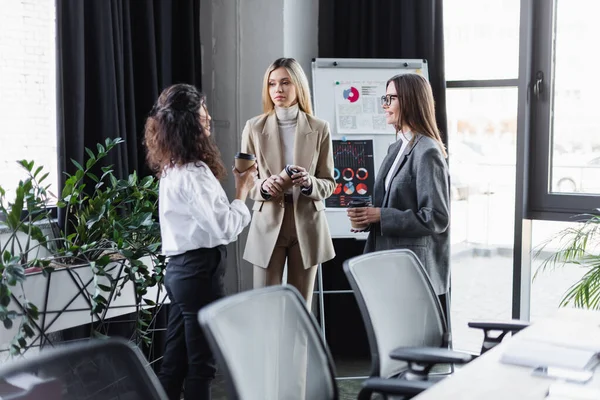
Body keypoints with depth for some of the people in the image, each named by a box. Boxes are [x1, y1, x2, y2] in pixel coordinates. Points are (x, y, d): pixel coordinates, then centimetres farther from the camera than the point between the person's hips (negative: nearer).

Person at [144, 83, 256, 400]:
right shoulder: (193, 174, -19)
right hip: (200, 270, -9)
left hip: (180, 268, 9)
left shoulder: (172, 169, 10)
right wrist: (243, 190, -6)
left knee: (175, 359, 13)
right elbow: (225, 228, -17)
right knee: (201, 361, 2)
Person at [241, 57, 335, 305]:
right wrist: (263, 186, -18)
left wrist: (309, 182, -18)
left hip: (307, 225, 1)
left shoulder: (319, 128, 2)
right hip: (268, 224, 0)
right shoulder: (254, 127, 1)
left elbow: (328, 183, 4)